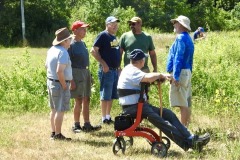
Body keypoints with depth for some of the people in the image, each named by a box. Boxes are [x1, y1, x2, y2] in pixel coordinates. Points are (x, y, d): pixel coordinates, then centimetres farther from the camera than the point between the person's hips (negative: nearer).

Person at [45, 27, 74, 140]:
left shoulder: (52, 49, 8)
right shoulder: (63, 52, -21)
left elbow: (46, 65, 19)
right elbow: (59, 71, -28)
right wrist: (64, 85, -18)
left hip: (50, 81, 10)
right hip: (60, 84, -10)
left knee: (54, 109, 18)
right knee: (60, 110, -3)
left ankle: (53, 132, 25)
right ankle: (58, 135, 0)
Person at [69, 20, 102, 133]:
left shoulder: (83, 43, 12)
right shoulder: (71, 45, -12)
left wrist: (89, 75, 18)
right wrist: (71, 80, -19)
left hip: (86, 72, 8)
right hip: (77, 73, -8)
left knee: (86, 100, 8)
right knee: (78, 101, -4)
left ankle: (87, 125, 13)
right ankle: (76, 125, 6)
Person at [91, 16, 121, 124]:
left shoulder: (114, 37, 16)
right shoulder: (103, 35, -10)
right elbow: (94, 51, -16)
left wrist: (118, 65, 16)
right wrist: (103, 63, -19)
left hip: (115, 70, 8)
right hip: (106, 70, -8)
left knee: (111, 95, 12)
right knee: (105, 95, -4)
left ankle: (108, 116, 20)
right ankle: (104, 118, 1)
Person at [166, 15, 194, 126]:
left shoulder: (181, 38, -12)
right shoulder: (188, 39, 18)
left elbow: (178, 58, -19)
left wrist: (175, 76, -22)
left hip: (180, 72, -10)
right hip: (187, 72, 10)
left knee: (183, 104, -10)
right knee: (186, 103, 11)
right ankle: (185, 127, 15)